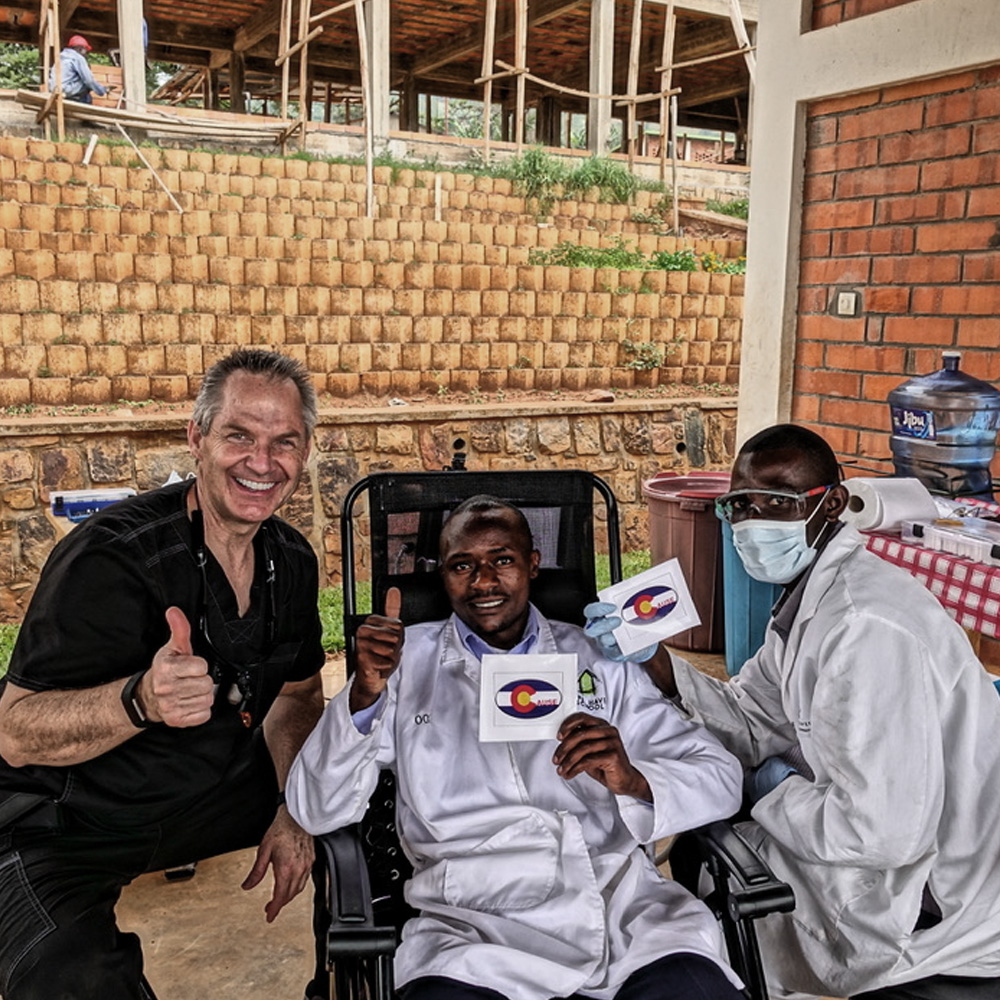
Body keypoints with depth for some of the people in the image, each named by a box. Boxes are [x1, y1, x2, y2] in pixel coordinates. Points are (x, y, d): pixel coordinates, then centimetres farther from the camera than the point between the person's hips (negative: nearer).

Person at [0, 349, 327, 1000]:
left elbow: (298, 691, 10)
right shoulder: (111, 558, -26)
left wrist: (293, 811, -6)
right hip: (75, 824, -6)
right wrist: (141, 700, -46)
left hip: (219, 792, 7)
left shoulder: (292, 561, -3)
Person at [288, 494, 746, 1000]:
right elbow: (315, 811, 6)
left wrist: (635, 782, -13)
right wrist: (364, 694, -11)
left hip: (623, 901, 2)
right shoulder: (406, 660, 12)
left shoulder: (597, 657, 14)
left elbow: (721, 778, 9)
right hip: (474, 918, -1)